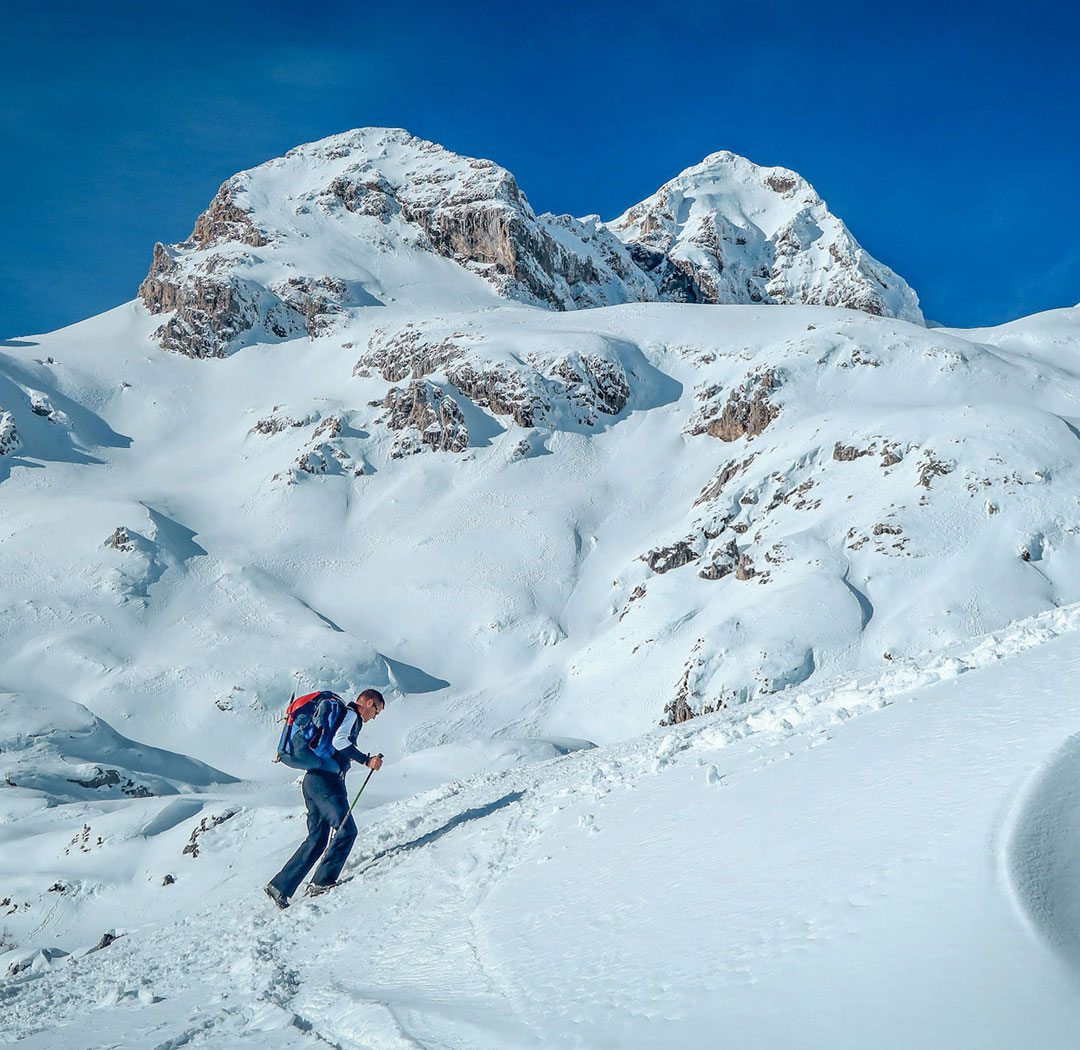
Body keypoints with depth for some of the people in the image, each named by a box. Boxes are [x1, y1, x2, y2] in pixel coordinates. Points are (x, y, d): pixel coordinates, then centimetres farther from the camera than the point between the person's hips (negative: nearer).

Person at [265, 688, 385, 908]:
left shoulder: (340, 713, 26)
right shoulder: (351, 715, -3)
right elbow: (339, 740, -20)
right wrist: (366, 760, -20)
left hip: (312, 778, 10)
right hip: (326, 780, -10)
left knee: (317, 839, 10)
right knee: (347, 830, -11)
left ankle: (280, 886, 9)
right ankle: (322, 881, -11)